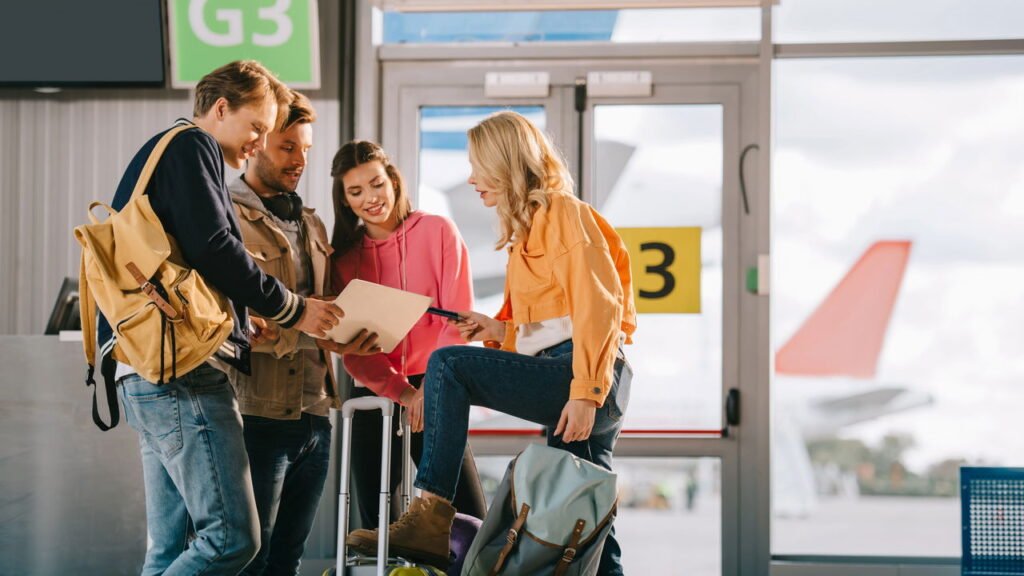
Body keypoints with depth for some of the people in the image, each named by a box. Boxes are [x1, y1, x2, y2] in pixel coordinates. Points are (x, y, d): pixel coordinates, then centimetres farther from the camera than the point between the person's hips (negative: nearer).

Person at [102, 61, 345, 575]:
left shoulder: (156, 153, 29)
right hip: (185, 371, -11)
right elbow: (212, 248, -14)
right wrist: (292, 310, -4)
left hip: (147, 376, 11)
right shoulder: (191, 146, -1)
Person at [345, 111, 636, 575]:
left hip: (585, 378, -10)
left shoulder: (562, 211, -3)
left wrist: (586, 392, -22)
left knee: (448, 366, -17)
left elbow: (599, 306, -14)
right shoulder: (527, 228, 26)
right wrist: (502, 331, 8)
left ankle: (432, 518, -20)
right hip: (564, 380, 10)